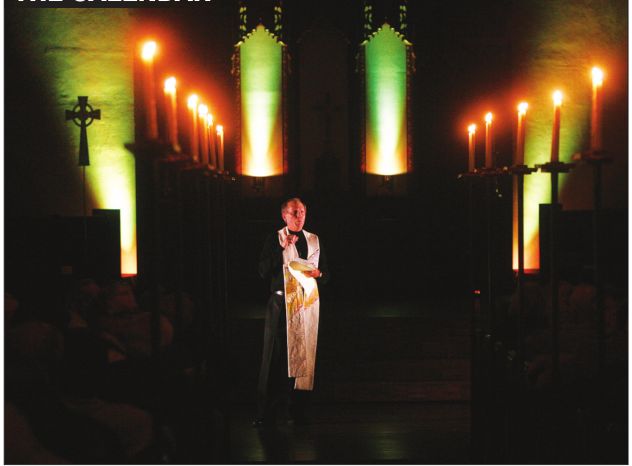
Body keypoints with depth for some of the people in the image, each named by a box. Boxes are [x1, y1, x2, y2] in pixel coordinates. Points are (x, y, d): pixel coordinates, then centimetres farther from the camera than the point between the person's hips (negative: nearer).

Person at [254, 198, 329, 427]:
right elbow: (263, 271, -7)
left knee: (303, 356, 3)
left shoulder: (314, 241, 15)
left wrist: (318, 273, -5)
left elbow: (326, 275, 18)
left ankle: (297, 409, 10)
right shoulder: (274, 239, 4)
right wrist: (282, 248, -14)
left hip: (307, 304, 3)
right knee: (275, 356, -6)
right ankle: (266, 413, -4)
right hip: (281, 303, -3)